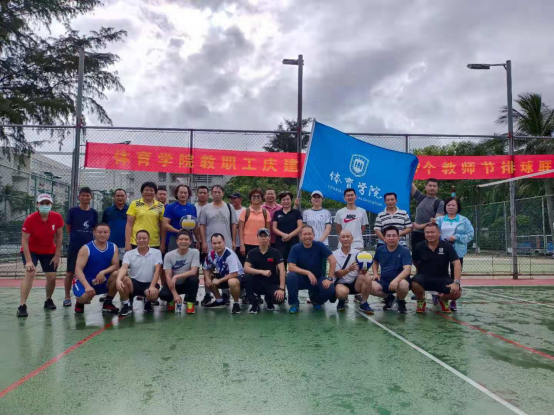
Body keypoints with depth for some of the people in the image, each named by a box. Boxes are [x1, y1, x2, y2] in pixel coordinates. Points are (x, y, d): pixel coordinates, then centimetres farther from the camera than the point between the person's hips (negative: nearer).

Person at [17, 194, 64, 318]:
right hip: (31, 250, -3)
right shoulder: (30, 219, -24)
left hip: (49, 251, 3)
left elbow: (59, 236, -5)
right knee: (30, 273, -22)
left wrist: (57, 255, -7)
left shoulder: (57, 217, -17)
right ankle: (22, 306, -16)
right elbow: (24, 241, -22)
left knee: (52, 277, 1)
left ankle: (48, 300, 28)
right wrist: (28, 261, -29)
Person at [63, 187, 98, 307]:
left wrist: (88, 237, 4)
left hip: (89, 246, 3)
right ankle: (67, 297, 11)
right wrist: (76, 237, 3)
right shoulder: (73, 211, -2)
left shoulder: (93, 212, 6)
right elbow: (68, 228, 3)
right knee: (71, 272, 2)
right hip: (74, 246, -3)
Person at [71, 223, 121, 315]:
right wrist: (87, 286, -36)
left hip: (103, 281, 3)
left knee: (117, 274, -25)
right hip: (86, 281, -3)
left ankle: (108, 303, -4)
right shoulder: (86, 249, -14)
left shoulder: (113, 247, -2)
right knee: (85, 297, -33)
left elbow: (116, 266, -9)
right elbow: (78, 269, -21)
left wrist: (103, 272, -30)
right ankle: (80, 303, 11)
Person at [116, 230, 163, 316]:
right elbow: (124, 268, -15)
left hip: (149, 283, -1)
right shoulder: (129, 254, 1)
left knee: (154, 294, -35)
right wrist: (118, 279, -38)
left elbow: (157, 270, -10)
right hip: (134, 283, 1)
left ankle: (147, 302, 7)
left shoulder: (156, 252, -1)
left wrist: (152, 286, -24)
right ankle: (127, 305, -8)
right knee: (124, 280, -33)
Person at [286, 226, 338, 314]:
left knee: (330, 289, -28)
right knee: (290, 276, -32)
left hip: (318, 279, 1)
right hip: (302, 279, -1)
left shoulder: (319, 245, -10)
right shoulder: (295, 248, -11)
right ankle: (294, 303, -8)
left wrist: (330, 278, -19)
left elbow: (333, 261, -13)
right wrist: (308, 272, -28)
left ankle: (315, 299, 10)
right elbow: (291, 267, -19)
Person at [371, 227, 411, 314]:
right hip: (384, 279, 4)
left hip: (399, 279, -3)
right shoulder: (380, 250, 2)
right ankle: (389, 298, 10)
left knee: (403, 285, -39)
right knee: (372, 288, -26)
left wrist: (396, 280, -40)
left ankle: (401, 302, -1)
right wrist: (375, 273, 5)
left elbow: (407, 269, -23)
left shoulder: (404, 251, -11)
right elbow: (375, 262, 24)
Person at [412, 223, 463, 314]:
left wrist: (456, 282, -25)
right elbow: (415, 261, 14)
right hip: (424, 278, 0)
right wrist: (422, 270, 3)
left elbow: (457, 263, -15)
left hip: (442, 278, 1)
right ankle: (421, 301, 4)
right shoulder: (419, 247, -5)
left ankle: (443, 299, 15)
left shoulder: (447, 246, -8)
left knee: (457, 293, -25)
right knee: (414, 284, -34)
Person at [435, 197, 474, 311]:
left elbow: (470, 235, -2)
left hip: (457, 252, 0)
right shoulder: (440, 220, 8)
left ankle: (453, 301, 15)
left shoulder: (464, 220, 4)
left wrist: (457, 237, -14)